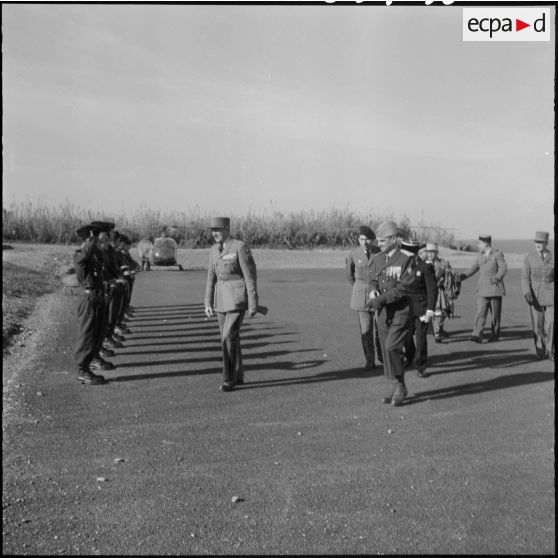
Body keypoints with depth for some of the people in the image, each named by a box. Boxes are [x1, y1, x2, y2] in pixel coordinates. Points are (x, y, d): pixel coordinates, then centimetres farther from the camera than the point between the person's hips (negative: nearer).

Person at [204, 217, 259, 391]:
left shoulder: (241, 247, -13)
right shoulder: (214, 250, 9)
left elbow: (251, 277, -13)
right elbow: (211, 278, 13)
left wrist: (253, 305, -14)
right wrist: (208, 303, 7)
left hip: (239, 298, -7)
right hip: (222, 298, 7)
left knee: (228, 337, -13)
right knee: (229, 338, 11)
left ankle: (229, 379, 0)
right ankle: (238, 376, 24)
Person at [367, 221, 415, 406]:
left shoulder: (405, 260, -11)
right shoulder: (377, 259, 8)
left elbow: (403, 288, -17)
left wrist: (382, 299, -23)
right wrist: (373, 291, -10)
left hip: (401, 311, -6)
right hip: (383, 312, 6)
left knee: (392, 348, -15)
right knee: (386, 351, 9)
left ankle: (400, 387, 2)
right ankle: (396, 388, 22)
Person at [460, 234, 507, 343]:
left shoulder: (497, 253, -3)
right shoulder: (481, 255, 14)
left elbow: (503, 268, -9)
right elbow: (475, 267, 18)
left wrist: (496, 278, -25)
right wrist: (463, 276, 6)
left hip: (495, 287, -4)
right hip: (483, 289, 4)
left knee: (495, 314, 4)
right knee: (480, 313, -8)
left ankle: (495, 335, 17)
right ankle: (477, 335, -15)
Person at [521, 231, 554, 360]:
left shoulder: (553, 257, 0)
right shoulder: (529, 258, 1)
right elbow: (525, 278, -4)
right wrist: (527, 292, -20)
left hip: (551, 295, 0)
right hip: (535, 295, 0)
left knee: (551, 323, -10)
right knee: (538, 324, 2)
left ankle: (550, 350, 5)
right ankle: (541, 351, 18)